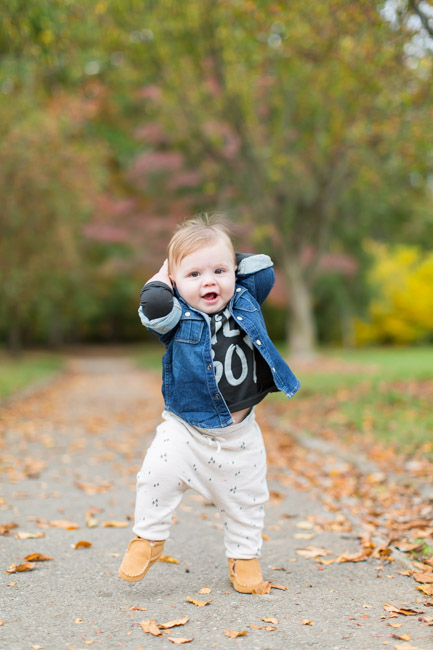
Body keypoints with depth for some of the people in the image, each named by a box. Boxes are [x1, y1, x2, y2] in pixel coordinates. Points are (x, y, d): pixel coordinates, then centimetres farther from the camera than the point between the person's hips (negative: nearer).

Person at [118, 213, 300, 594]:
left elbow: (264, 267, 4)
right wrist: (163, 278, -11)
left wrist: (228, 262, 5)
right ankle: (149, 539, 7)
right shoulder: (178, 316, -11)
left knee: (245, 498, 12)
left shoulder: (245, 300, 1)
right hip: (185, 429, -3)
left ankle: (244, 556, 34)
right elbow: (153, 306, -30)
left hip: (240, 433, 3)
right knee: (159, 473, -19)